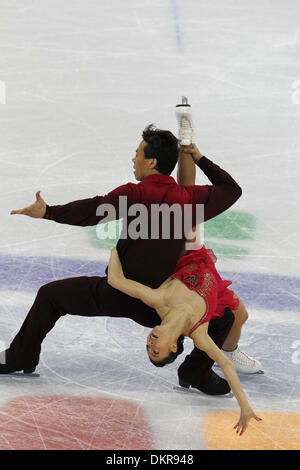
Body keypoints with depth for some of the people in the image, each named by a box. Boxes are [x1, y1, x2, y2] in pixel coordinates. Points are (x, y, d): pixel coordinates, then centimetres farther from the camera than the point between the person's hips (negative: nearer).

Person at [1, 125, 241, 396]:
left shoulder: (135, 194, -9)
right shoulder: (189, 198, 2)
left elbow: (93, 211, -21)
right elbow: (232, 189, 18)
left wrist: (48, 212, -21)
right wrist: (199, 158, 24)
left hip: (118, 294, -2)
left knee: (50, 295, 18)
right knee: (223, 319, 20)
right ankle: (196, 372, 9)